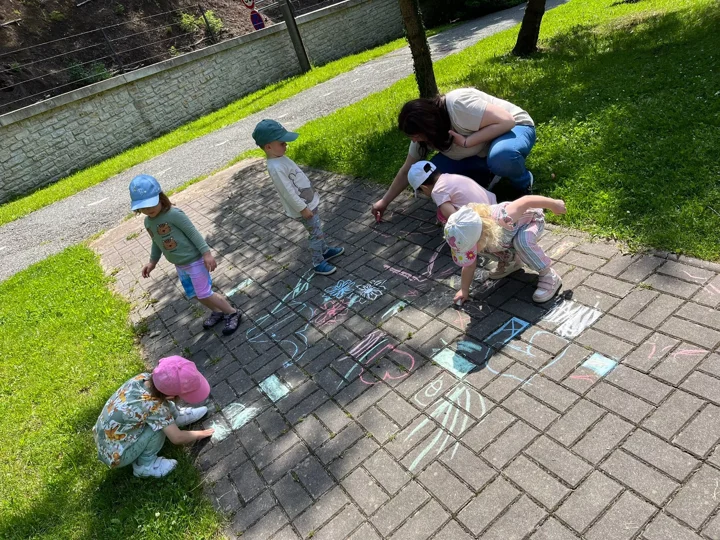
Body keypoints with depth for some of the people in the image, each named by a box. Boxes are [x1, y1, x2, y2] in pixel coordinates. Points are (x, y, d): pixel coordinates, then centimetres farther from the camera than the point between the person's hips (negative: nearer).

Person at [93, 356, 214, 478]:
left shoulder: (143, 377, -17)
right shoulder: (154, 406, -34)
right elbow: (177, 438, -22)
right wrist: (199, 434, -6)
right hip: (116, 454, -7)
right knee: (161, 425, -19)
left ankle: (178, 417, 25)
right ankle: (145, 465, 1)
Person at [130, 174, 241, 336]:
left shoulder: (174, 214, -21)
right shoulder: (148, 222, 2)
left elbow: (193, 233, -19)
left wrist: (206, 253, -22)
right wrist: (152, 262, 20)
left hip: (195, 261, -8)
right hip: (180, 265, 8)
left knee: (204, 294, -5)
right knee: (195, 295, 16)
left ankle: (232, 313, 12)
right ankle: (218, 311, 38)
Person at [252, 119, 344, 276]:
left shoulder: (281, 158, 4)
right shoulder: (275, 168, -28)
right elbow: (288, 192, -26)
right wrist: (302, 208, -21)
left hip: (309, 201, 9)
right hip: (303, 206, -9)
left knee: (318, 230, 22)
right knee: (316, 234, 0)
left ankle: (325, 251, 40)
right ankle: (318, 264, 14)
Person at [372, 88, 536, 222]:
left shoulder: (458, 104, -34)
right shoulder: (424, 131, -11)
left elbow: (506, 121, -35)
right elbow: (407, 170, 0)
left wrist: (466, 142, -36)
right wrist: (385, 201, 1)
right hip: (482, 152, 7)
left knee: (500, 157, -43)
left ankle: (523, 184, -9)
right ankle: (490, 175, 3)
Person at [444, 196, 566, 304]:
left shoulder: (502, 219, -46)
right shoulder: (472, 237, -26)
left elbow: (527, 200, -32)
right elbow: (469, 265, -11)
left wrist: (554, 204, -17)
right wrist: (464, 290, -7)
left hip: (532, 219, -6)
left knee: (522, 241, -34)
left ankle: (549, 276, -17)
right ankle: (511, 261, 18)